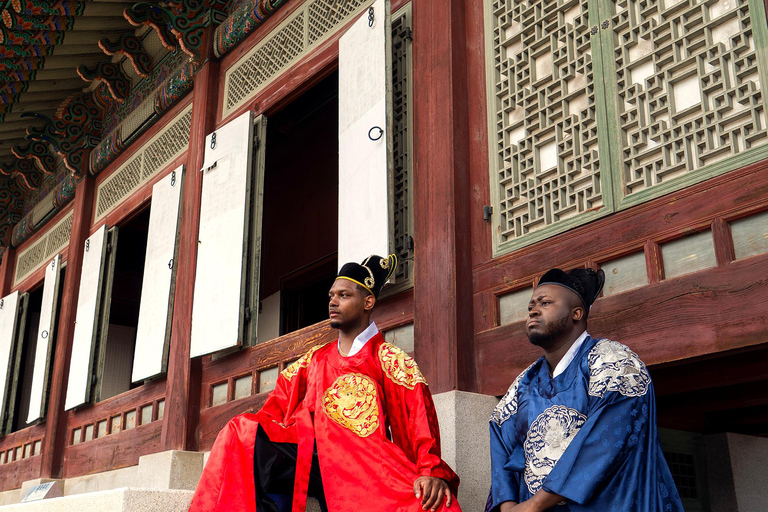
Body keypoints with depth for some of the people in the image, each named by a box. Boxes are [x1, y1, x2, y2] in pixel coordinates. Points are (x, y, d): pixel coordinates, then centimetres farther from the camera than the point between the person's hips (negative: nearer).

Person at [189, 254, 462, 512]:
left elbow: (417, 414, -5)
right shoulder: (314, 359, 25)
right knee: (243, 432, -20)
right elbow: (279, 405, 19)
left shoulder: (390, 360, 9)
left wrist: (432, 471, -21)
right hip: (309, 452, 5)